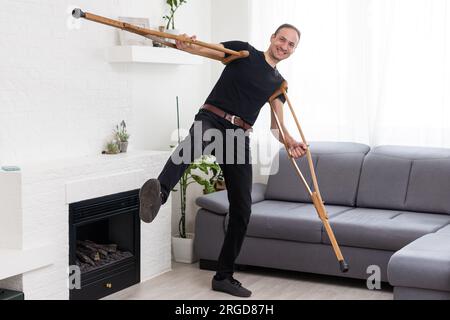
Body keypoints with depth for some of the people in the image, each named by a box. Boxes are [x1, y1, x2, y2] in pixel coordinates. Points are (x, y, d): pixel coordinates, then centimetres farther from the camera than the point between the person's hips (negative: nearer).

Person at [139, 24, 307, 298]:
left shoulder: (279, 83, 20)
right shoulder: (244, 52, 8)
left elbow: (277, 124, 14)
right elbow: (205, 49, -3)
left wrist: (290, 142, -8)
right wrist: (186, 46, -27)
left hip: (239, 138, 5)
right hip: (212, 119, -5)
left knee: (242, 209, 4)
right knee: (197, 140, -44)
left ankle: (224, 276, 17)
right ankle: (160, 192, -71)